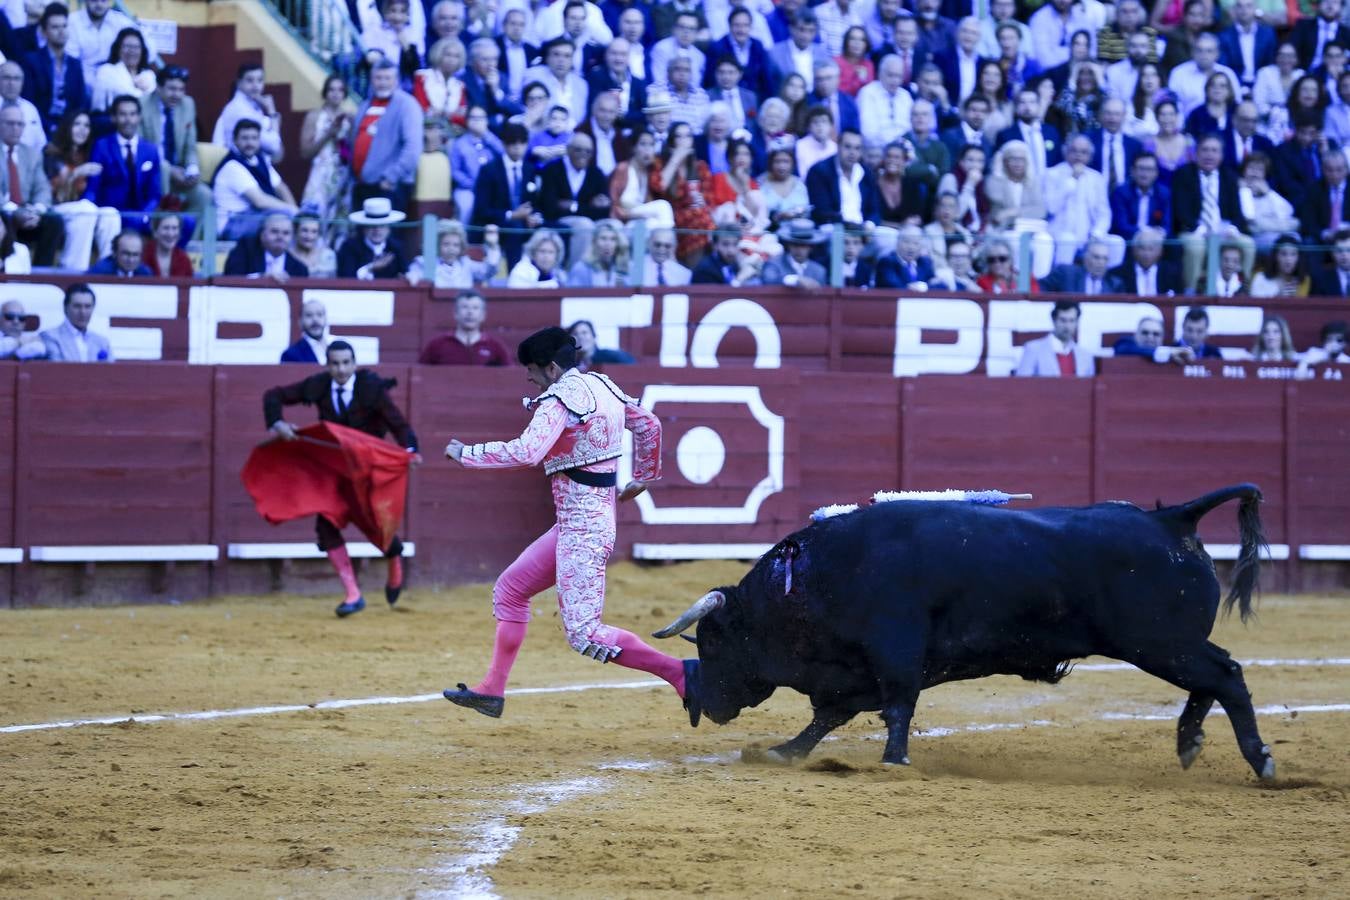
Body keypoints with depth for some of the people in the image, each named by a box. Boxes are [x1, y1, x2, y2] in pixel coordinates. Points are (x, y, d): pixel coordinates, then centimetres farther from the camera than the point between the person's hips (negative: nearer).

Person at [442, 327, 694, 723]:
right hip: (582, 523, 10)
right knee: (509, 589, 18)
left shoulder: (560, 399, -16)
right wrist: (643, 477, 37)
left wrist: (465, 454, -18)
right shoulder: (603, 386, 11)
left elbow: (527, 451, -29)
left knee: (585, 634, -13)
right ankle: (492, 690, 22)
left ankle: (681, 673, -17)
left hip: (583, 528, -10)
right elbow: (649, 425, 22)